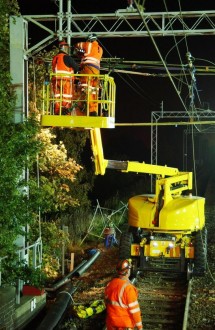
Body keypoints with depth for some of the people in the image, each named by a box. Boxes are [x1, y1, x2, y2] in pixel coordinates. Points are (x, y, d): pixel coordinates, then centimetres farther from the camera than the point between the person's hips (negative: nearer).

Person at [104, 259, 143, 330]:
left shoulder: (110, 284, -5)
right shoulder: (128, 288, -24)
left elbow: (107, 302, 7)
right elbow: (134, 308, -21)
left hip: (111, 321, 6)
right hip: (125, 323, -6)